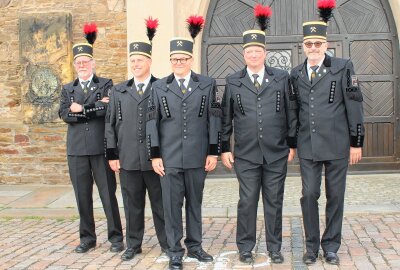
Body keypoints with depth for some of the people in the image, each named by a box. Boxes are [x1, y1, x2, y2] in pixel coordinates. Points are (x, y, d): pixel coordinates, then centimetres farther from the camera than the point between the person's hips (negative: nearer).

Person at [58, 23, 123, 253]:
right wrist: (95, 107, -11)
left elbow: (108, 109, -12)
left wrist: (81, 109, -12)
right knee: (83, 196, 8)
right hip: (77, 150, 3)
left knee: (108, 194, 1)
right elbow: (65, 114, -1)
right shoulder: (68, 89, 14)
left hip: (101, 148, -3)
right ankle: (87, 237, 19)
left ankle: (116, 237, 9)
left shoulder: (106, 84, 5)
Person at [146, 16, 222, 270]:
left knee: (195, 203, 11)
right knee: (172, 205, 4)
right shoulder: (159, 87, 5)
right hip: (169, 158, 0)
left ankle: (194, 246, 25)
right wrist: (155, 155, -2)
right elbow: (153, 122, 3)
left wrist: (213, 152, -3)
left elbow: (214, 119, 2)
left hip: (197, 157, 0)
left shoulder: (207, 84, 4)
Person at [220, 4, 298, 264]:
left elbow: (291, 113, 6)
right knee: (247, 202, 4)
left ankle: (275, 248, 20)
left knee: (274, 202, 8)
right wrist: (224, 148, 3)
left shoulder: (282, 78, 4)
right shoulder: (233, 82, 4)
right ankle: (245, 248, 17)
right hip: (246, 155, 0)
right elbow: (226, 118, 6)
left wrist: (292, 144, 4)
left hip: (277, 154, 1)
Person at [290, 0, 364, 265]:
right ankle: (312, 246, 18)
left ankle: (331, 246, 20)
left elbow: (355, 106, -2)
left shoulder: (343, 67, -2)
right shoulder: (296, 74, 7)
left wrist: (356, 142, -3)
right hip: (308, 146, 2)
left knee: (335, 196, 7)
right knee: (309, 195, 3)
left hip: (337, 145, -2)